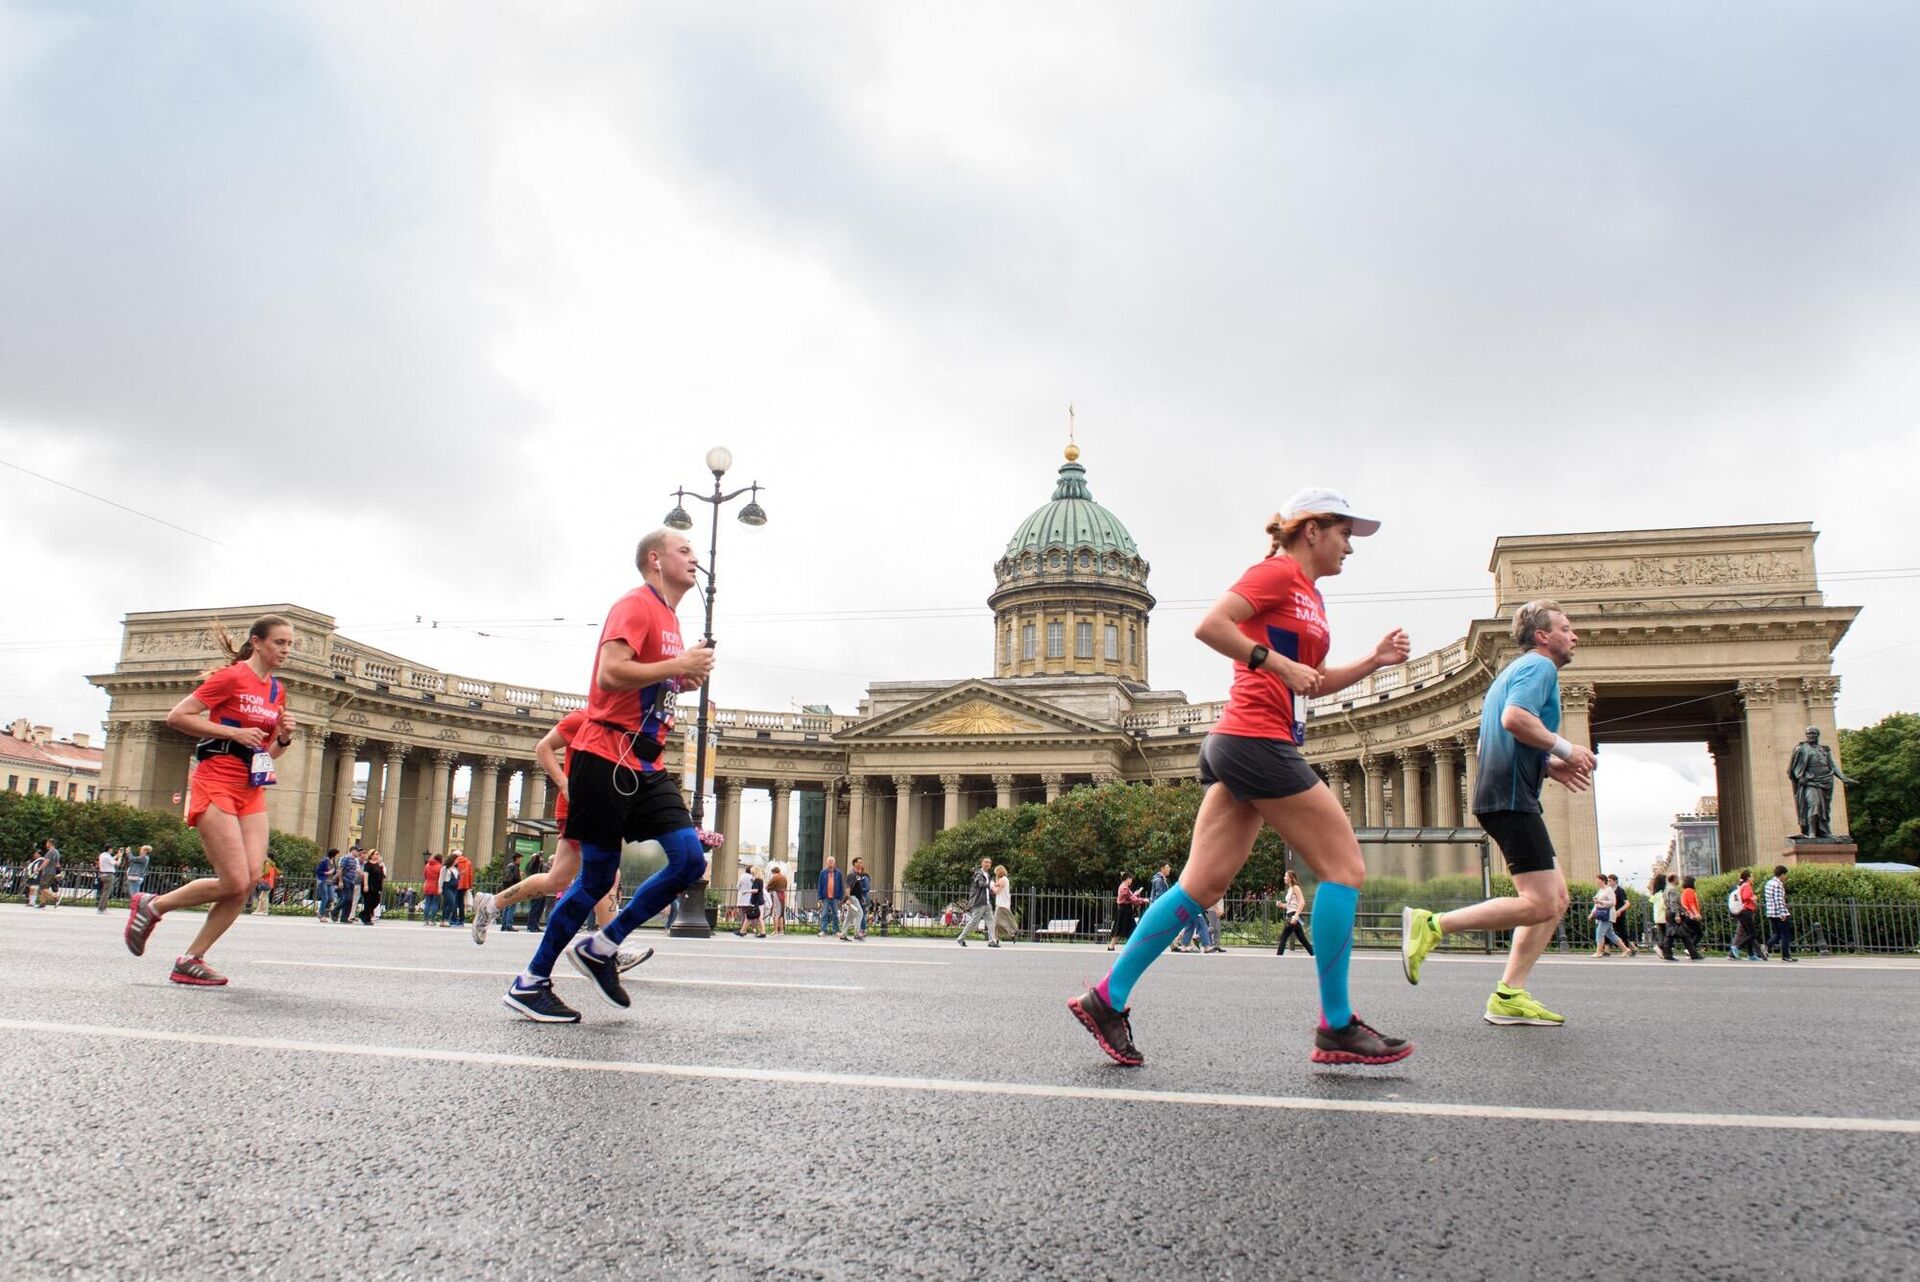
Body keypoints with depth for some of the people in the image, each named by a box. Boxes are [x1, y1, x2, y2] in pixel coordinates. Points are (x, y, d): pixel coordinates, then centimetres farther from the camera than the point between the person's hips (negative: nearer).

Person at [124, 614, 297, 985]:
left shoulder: (277, 690, 15)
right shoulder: (231, 677, -7)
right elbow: (177, 716, -11)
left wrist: (284, 737, 1)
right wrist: (233, 732, -15)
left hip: (252, 791, 7)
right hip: (216, 785, -7)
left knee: (252, 877, -7)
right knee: (235, 882, -13)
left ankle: (191, 959, 3)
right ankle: (151, 906, 12)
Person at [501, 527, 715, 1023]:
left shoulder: (669, 619, 20)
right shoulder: (635, 606, -9)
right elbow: (611, 674, -23)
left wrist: (684, 680, 10)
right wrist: (679, 664, -17)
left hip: (645, 765, 9)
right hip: (606, 758, -9)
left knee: (691, 859, -5)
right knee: (598, 876, -3)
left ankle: (601, 948, 9)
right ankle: (529, 983, 12)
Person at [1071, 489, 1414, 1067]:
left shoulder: (1309, 594, 23)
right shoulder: (1278, 572, -6)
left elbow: (1314, 683, 30)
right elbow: (1209, 626, -18)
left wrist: (1374, 660, 18)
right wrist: (1277, 663, -17)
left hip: (1236, 747, 10)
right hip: (1257, 739, -10)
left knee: (1202, 885, 5)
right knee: (1344, 867, -4)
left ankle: (1107, 998, 6)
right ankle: (1336, 1029, 2)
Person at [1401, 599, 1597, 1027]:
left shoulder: (1516, 671, 27)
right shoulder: (1540, 666, -4)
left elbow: (1492, 744, 28)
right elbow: (1514, 718, -24)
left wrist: (1549, 766, 18)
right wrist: (1564, 749, -13)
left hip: (1502, 795, 11)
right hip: (1511, 797, -11)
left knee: (1556, 898, 10)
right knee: (1540, 905, -13)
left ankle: (1509, 996, 5)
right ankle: (1431, 925, -13)